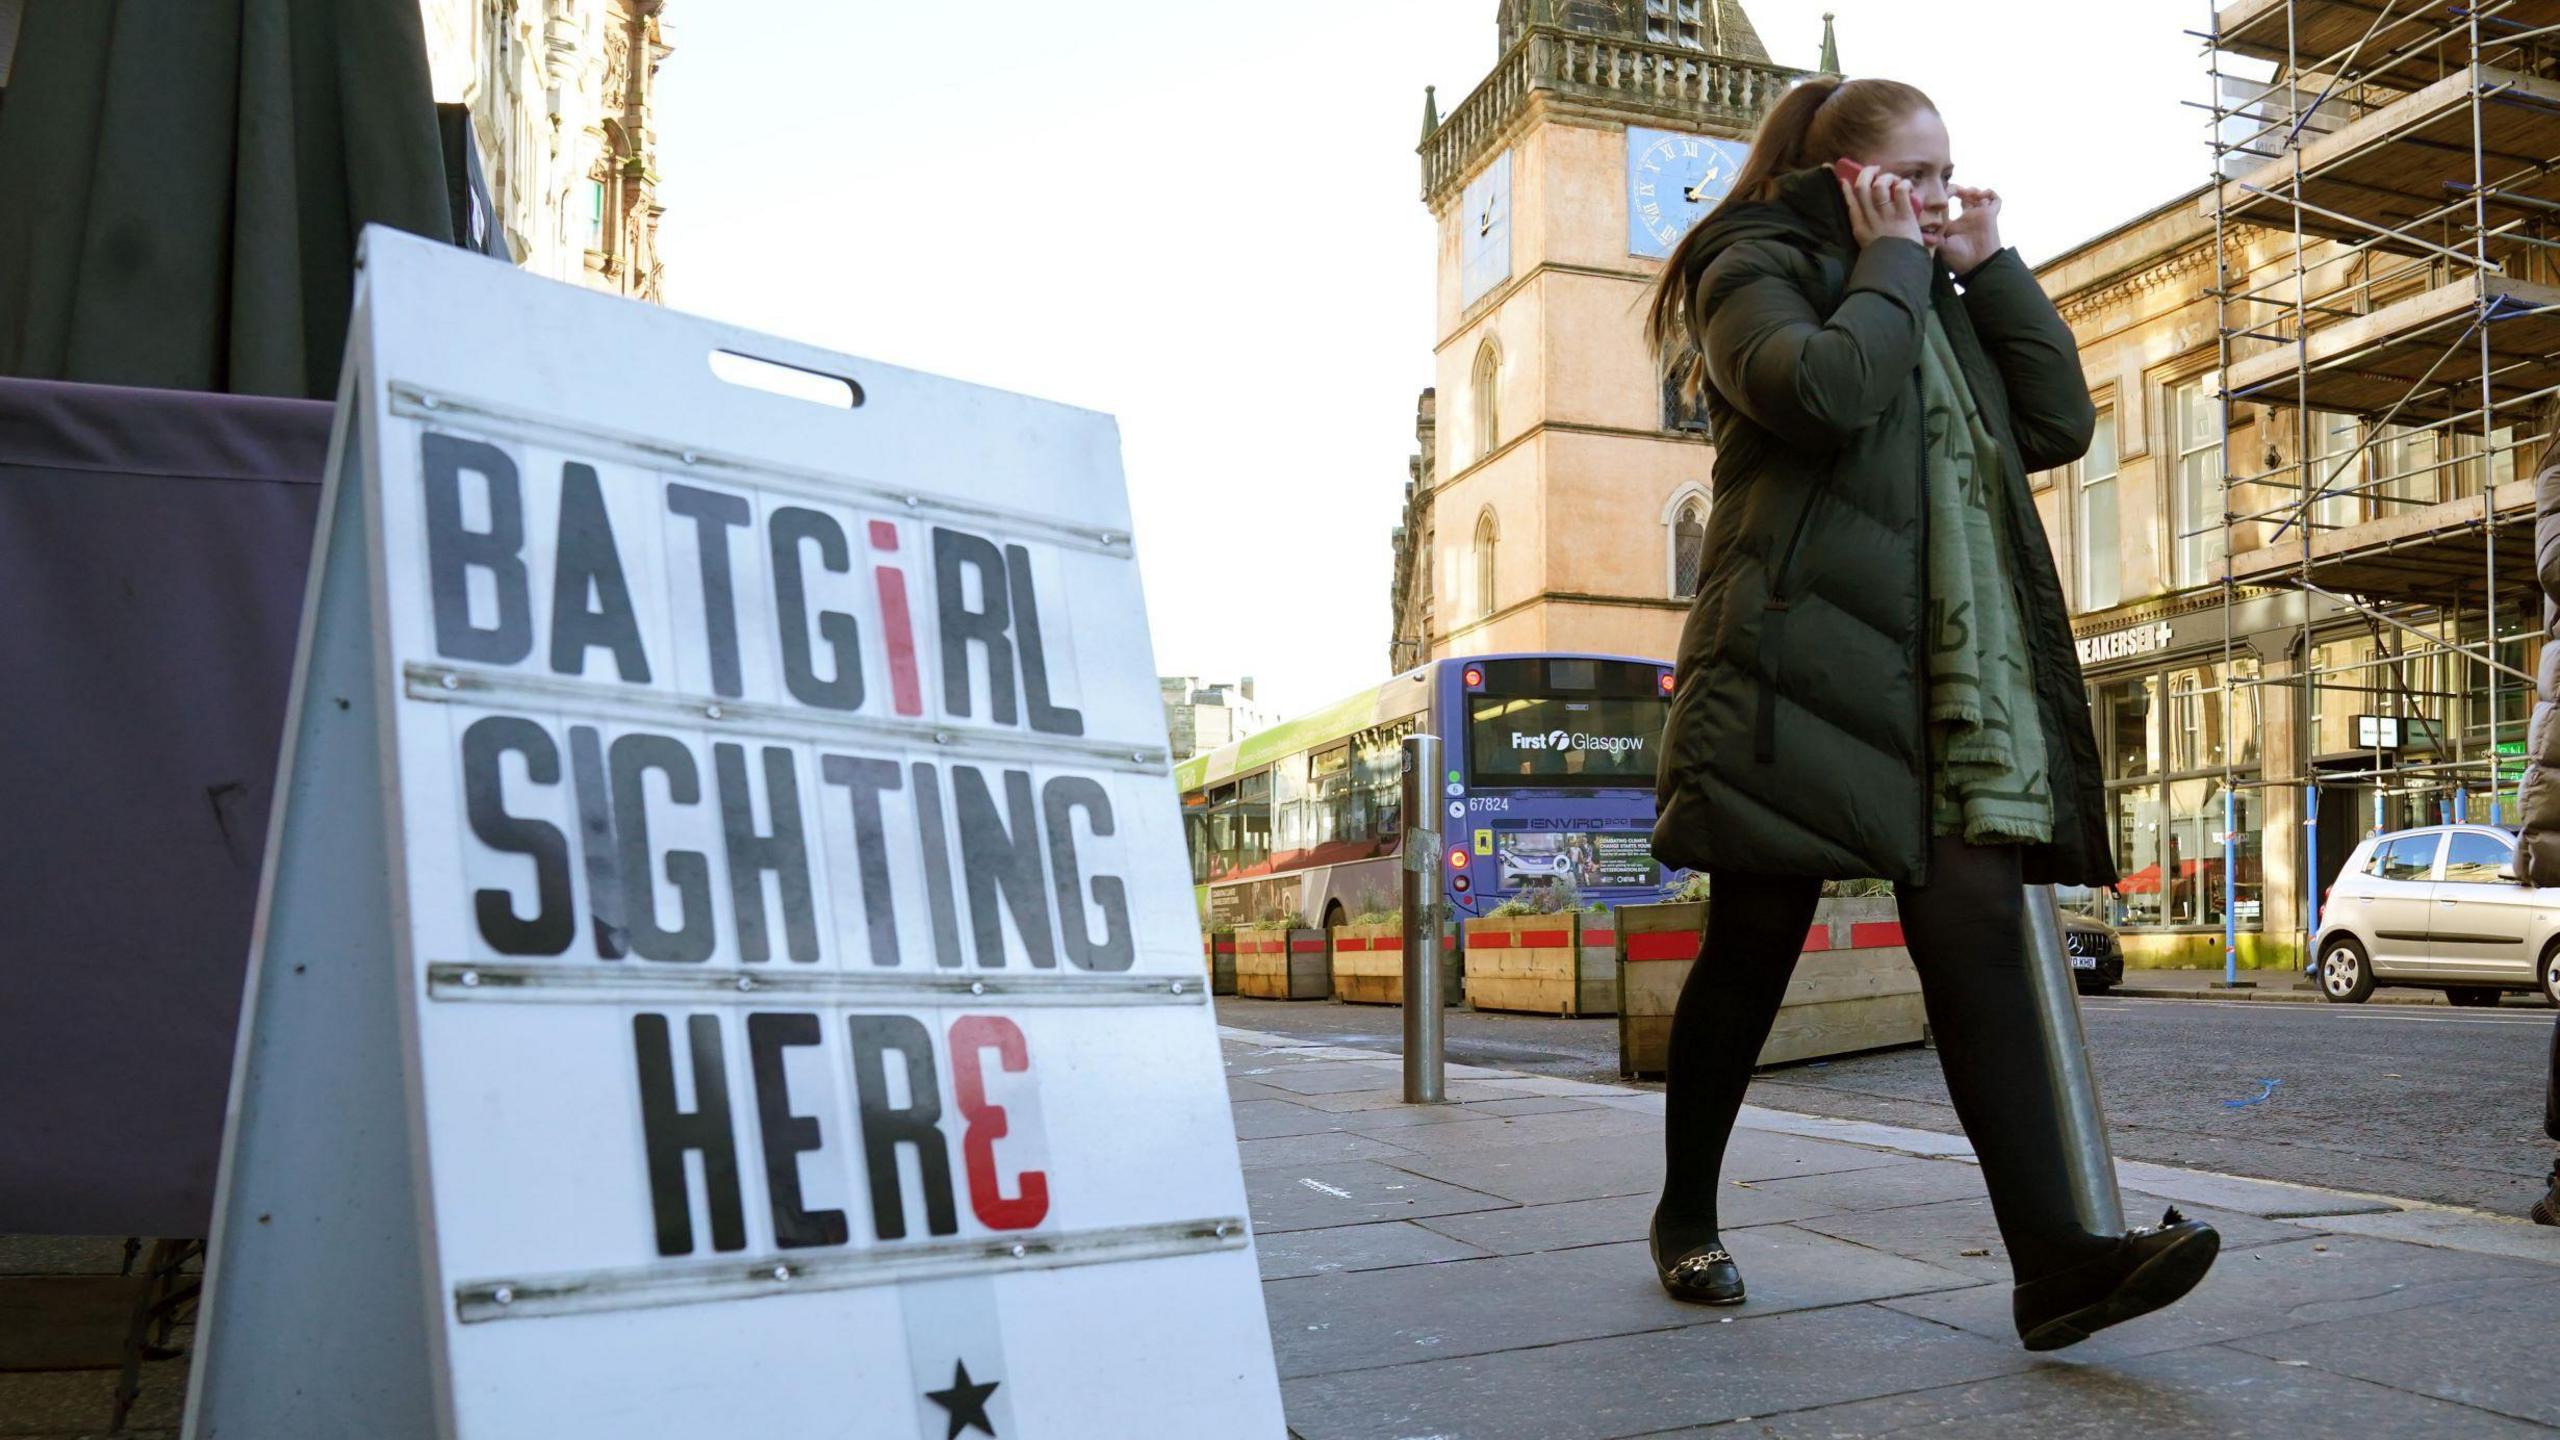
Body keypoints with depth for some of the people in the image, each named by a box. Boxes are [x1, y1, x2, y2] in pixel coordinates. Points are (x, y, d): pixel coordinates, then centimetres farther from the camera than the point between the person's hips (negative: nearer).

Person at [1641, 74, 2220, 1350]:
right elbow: (1821, 391, -18)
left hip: (1950, 671, 6)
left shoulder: (1942, 299, 26)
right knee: (1753, 945, 1)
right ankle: (1686, 1217, 18)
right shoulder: (1758, 269, 5)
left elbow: (2059, 424, 15)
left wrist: (1989, 266, 13)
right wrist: (1889, 262, -1)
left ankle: (2053, 1253, -11)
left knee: (1979, 930, -8)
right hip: (1803, 661, -6)